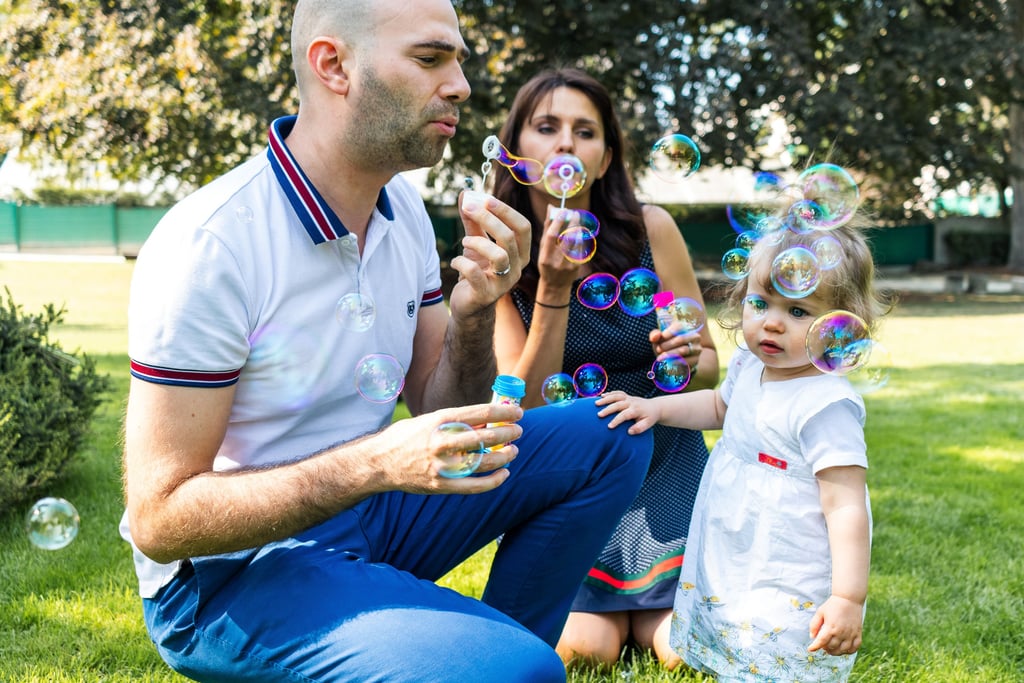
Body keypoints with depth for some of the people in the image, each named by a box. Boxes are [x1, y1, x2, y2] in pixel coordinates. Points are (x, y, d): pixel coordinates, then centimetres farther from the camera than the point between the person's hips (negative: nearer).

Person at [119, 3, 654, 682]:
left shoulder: (403, 208, 2)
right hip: (232, 572, -8)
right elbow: (158, 519, -21)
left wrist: (473, 313, -14)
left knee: (610, 440, 1)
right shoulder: (208, 243, -22)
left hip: (364, 515, 8)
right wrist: (371, 465, -31)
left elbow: (438, 415, 6)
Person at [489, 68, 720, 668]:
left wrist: (689, 360, -24)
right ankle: (604, 606, 19)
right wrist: (554, 290, -25)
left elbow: (710, 365, 0)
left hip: (664, 466, 1)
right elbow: (525, 405, -13)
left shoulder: (651, 229, -9)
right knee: (585, 647, -17)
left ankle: (640, 611, 21)